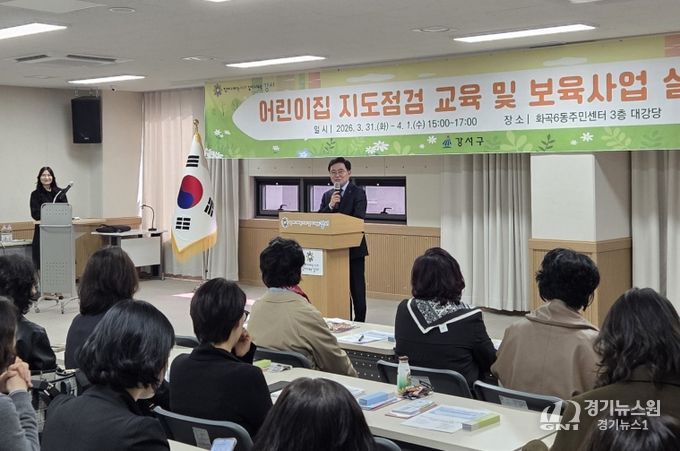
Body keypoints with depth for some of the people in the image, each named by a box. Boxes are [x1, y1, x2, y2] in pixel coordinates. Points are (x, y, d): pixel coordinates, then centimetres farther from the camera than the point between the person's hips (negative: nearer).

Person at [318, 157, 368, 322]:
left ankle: (359, 324, 6)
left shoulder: (358, 193, -5)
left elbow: (358, 219, -18)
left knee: (357, 289, 0)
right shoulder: (327, 195, 11)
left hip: (353, 248, -5)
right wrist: (330, 206, -16)